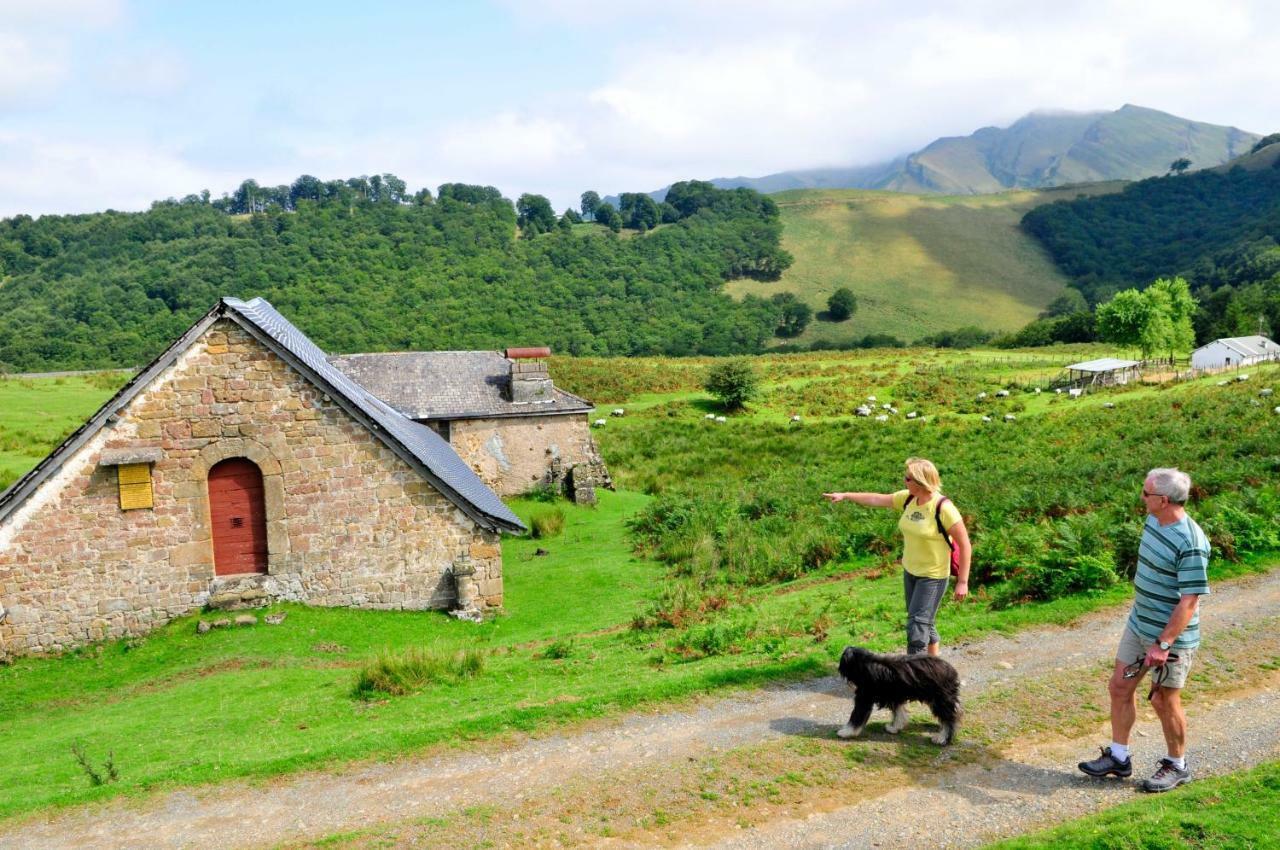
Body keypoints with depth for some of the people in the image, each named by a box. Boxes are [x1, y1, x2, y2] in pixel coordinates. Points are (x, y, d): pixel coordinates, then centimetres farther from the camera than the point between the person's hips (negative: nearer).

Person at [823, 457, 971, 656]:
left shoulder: (943, 507, -23)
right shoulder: (908, 498, -3)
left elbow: (965, 545, -18)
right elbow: (877, 499, 12)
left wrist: (962, 582, -18)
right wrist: (845, 495, 16)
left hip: (933, 577, -7)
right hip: (910, 572, 7)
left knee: (917, 626, -9)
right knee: (925, 624, 17)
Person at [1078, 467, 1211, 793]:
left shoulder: (1190, 544, -26)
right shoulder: (1153, 521, 1)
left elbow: (1189, 601, -25)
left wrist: (1163, 644, -26)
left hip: (1170, 635, -8)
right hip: (1138, 625, 8)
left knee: (1164, 700, 8)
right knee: (1119, 687, 13)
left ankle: (1177, 766, 30)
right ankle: (1118, 757, 28)